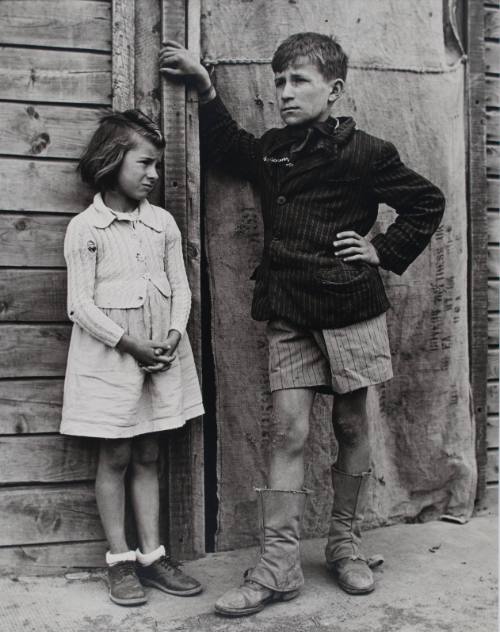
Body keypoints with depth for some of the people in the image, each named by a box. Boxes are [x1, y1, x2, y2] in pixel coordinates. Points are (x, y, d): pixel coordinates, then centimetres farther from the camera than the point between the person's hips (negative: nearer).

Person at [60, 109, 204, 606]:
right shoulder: (85, 228, -6)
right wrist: (130, 345, -14)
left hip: (162, 356, 4)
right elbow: (81, 305, -9)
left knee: (148, 457, 11)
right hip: (110, 357, -4)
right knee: (115, 457, 4)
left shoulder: (163, 223, 7)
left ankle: (152, 556, 19)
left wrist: (174, 335, -8)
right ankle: (119, 561, 17)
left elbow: (180, 288, 8)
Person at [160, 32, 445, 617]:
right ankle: (278, 563, 2)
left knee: (351, 427, 8)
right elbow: (222, 148, 28)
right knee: (288, 431, -3)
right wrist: (203, 86, 18)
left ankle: (345, 542, 26)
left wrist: (384, 251, -1)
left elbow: (427, 202, 7)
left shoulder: (364, 154, -3)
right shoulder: (269, 151, 9)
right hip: (289, 313, 3)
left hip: (350, 308, -2)